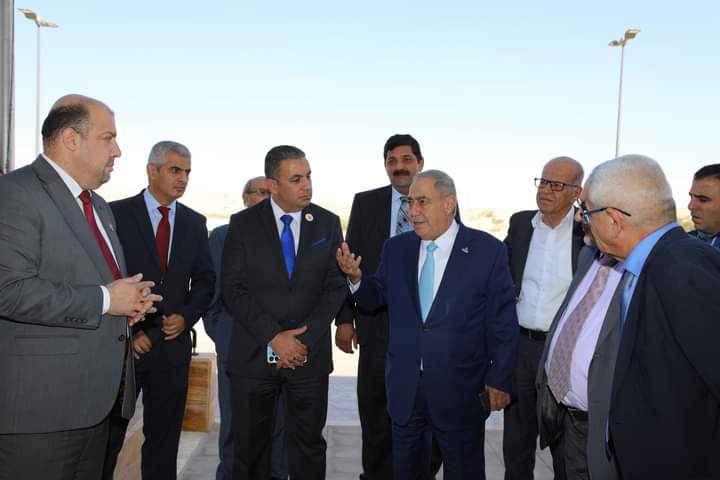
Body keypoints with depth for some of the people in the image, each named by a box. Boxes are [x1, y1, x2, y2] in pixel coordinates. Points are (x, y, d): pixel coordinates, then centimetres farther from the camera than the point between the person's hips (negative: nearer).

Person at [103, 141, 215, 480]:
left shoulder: (195, 222, 9)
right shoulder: (117, 213, -3)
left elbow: (205, 279, 11)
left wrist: (186, 317, -5)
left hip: (173, 343, 3)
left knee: (164, 436, 12)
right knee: (107, 435, 7)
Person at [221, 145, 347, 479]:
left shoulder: (328, 223, 3)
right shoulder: (243, 224, -1)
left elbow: (336, 287, -1)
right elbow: (233, 289, -6)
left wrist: (305, 339, -11)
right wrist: (273, 337, -14)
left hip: (310, 355, 1)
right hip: (254, 354, -1)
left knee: (309, 446, 12)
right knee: (249, 446, 12)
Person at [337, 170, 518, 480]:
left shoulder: (488, 250, -9)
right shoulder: (396, 248, 2)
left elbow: (503, 323, -6)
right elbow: (378, 298, 8)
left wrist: (499, 380, -5)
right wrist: (357, 278, -12)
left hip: (460, 390, -3)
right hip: (404, 387, 4)